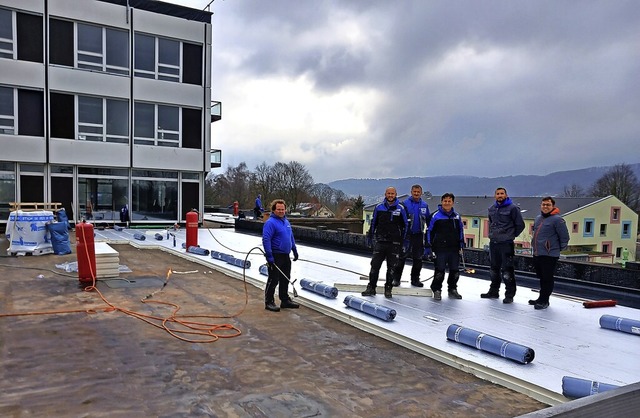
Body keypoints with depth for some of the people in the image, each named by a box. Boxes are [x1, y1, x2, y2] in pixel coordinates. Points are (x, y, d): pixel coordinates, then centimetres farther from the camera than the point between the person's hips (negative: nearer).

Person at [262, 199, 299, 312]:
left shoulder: (286, 221, 13)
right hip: (275, 257, -8)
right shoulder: (270, 223, -14)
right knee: (273, 280, -2)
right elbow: (266, 240, -20)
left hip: (286, 256, 8)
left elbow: (291, 238, 22)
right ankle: (269, 302, 8)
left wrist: (295, 251, 19)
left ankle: (285, 300, 27)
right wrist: (269, 256, -24)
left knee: (285, 279, 15)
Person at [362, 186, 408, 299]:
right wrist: (370, 237, 16)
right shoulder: (379, 208, 6)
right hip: (380, 242, 1)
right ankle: (371, 288, 7)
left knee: (391, 267, 5)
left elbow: (405, 225, 9)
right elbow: (373, 223, 15)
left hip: (394, 243, -1)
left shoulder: (401, 209, 2)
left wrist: (405, 241, 7)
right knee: (375, 265, -1)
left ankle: (388, 289, 17)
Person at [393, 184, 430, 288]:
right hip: (406, 234, -4)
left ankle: (415, 279, 22)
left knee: (418, 258, 10)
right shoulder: (405, 203, -5)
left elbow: (428, 220, 14)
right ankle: (396, 278, 6)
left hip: (419, 235, 4)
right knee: (402, 257, -2)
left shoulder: (424, 205, 6)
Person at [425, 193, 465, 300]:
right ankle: (437, 290, 10)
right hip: (440, 248, -4)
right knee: (439, 271, -3)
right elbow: (429, 231, -1)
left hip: (454, 248, 4)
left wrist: (461, 245, 14)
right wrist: (428, 246, -3)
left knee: (455, 271, 10)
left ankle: (452, 289, 26)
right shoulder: (436, 216, -4)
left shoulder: (457, 216, 9)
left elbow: (461, 230, 18)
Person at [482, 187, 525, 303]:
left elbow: (520, 225, -4)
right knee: (494, 269, 16)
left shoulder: (512, 208, -8)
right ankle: (494, 291, 27)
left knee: (507, 270, -6)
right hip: (493, 243, 7)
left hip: (506, 244, -6)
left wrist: (511, 235, 1)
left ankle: (509, 295, 3)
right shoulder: (491, 209, 11)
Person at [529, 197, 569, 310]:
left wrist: (558, 249, -2)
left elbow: (564, 237, -10)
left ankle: (544, 301, 6)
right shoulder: (538, 218, 12)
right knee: (541, 277, 17)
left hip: (550, 255, -8)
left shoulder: (557, 219, -12)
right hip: (537, 254, 8)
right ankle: (542, 298, 27)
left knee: (547, 278, -1)